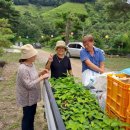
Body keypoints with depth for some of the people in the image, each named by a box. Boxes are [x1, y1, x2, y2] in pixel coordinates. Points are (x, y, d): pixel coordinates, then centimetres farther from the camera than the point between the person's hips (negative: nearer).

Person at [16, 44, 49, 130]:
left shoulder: (31, 64, 0)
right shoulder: (23, 69, -28)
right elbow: (29, 85, -29)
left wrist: (41, 73, -4)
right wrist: (42, 77, -26)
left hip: (33, 97, 9)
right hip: (27, 98, -9)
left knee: (32, 115, 25)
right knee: (27, 117, 11)